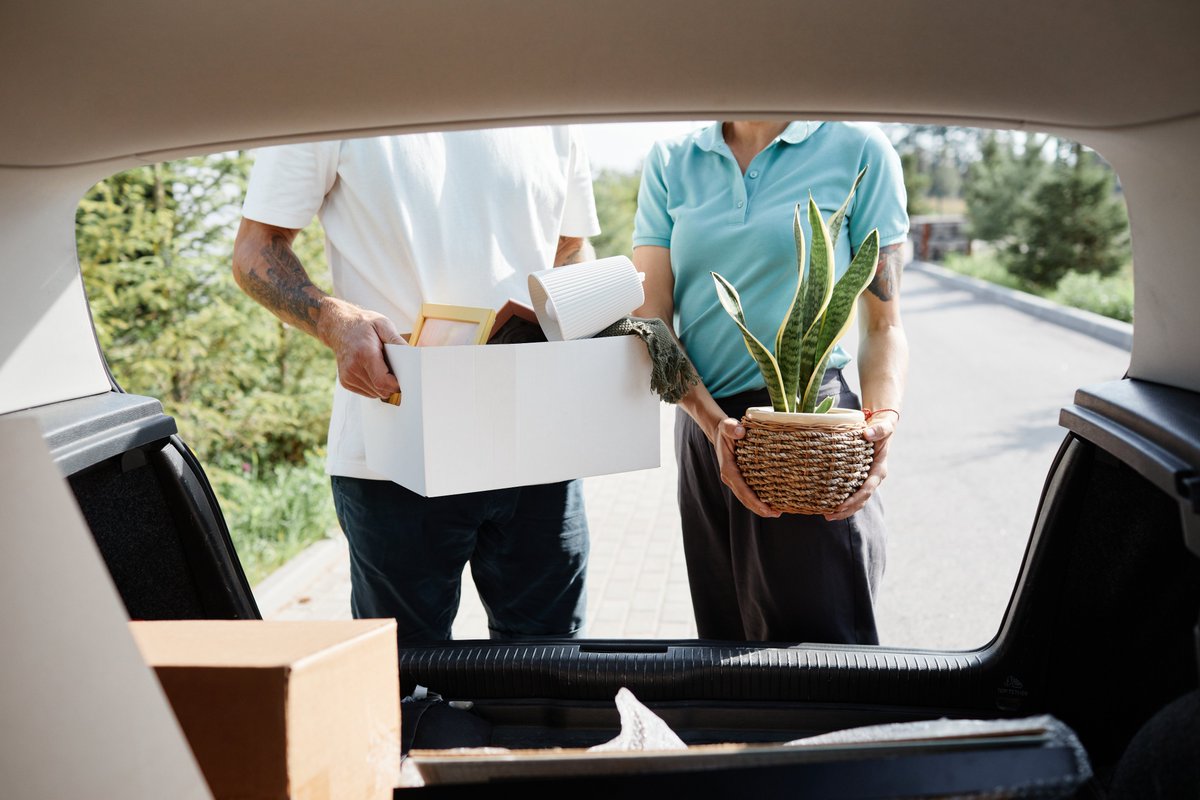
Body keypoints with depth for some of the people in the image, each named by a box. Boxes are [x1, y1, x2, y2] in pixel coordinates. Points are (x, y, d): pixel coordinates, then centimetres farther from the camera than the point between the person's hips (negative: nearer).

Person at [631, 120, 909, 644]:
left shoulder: (859, 151, 0)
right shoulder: (670, 161, 7)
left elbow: (882, 325, 1)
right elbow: (650, 316, 0)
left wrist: (883, 417, -17)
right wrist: (712, 420, -15)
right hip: (704, 423, 4)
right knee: (725, 647, 12)